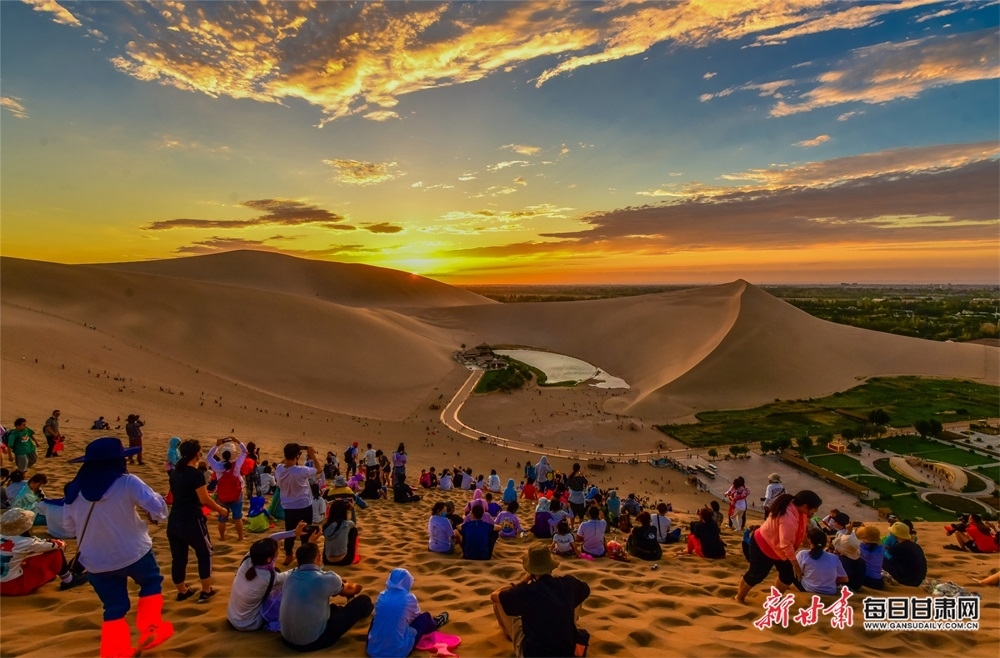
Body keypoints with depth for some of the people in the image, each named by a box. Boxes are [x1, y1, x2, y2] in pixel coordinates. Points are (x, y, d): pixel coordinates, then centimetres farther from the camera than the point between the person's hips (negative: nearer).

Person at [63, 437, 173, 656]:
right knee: (152, 583, 23)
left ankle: (116, 652, 21)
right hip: (133, 553, -4)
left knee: (114, 609, 17)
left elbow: (70, 527, 11)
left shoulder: (74, 490, 0)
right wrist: (156, 516, 3)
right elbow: (157, 506, -19)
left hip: (96, 562, 4)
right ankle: (150, 631, 18)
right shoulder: (127, 483, -17)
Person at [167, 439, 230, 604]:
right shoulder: (195, 473, -17)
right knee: (204, 553, 11)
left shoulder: (175, 473, 8)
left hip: (174, 520, 7)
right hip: (191, 520, -7)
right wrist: (220, 509, 0)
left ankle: (182, 591, 29)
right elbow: (204, 499, -15)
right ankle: (206, 591, 15)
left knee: (178, 557, 16)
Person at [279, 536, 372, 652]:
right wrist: (355, 587, 31)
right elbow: (348, 590, 10)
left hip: (287, 638, 7)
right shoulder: (327, 579, -17)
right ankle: (361, 610, 40)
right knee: (364, 601, 6)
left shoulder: (291, 576, -3)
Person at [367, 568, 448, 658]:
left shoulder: (382, 596, -1)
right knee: (425, 617, 13)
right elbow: (416, 616, 12)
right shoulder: (409, 598, -10)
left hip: (372, 649, 4)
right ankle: (435, 624, 47)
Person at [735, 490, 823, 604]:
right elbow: (786, 545, -35)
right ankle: (740, 597, 29)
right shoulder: (789, 519, -39)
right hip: (763, 546, -9)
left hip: (777, 547, 9)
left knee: (788, 573, 10)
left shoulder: (795, 507, -10)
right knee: (756, 575, 6)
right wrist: (796, 565, -26)